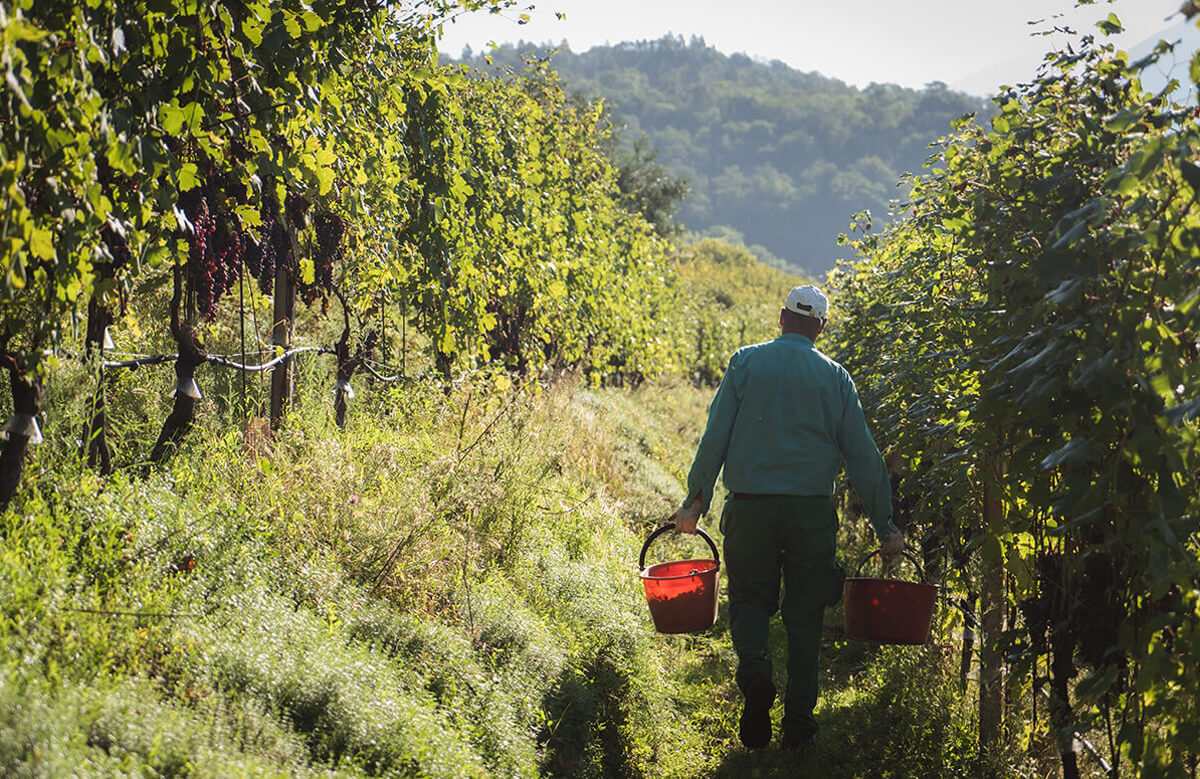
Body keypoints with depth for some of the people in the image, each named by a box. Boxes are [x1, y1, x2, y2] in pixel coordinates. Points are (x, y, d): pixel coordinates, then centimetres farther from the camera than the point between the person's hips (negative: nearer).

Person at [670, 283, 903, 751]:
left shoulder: (746, 363, 4)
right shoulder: (834, 377, 6)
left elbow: (715, 437, -2)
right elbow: (862, 455, 5)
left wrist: (695, 502, 3)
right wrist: (885, 526, 9)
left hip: (750, 506, 0)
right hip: (812, 510, 1)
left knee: (750, 598, 14)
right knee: (804, 615, 9)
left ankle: (754, 673, -15)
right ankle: (798, 725, 9)